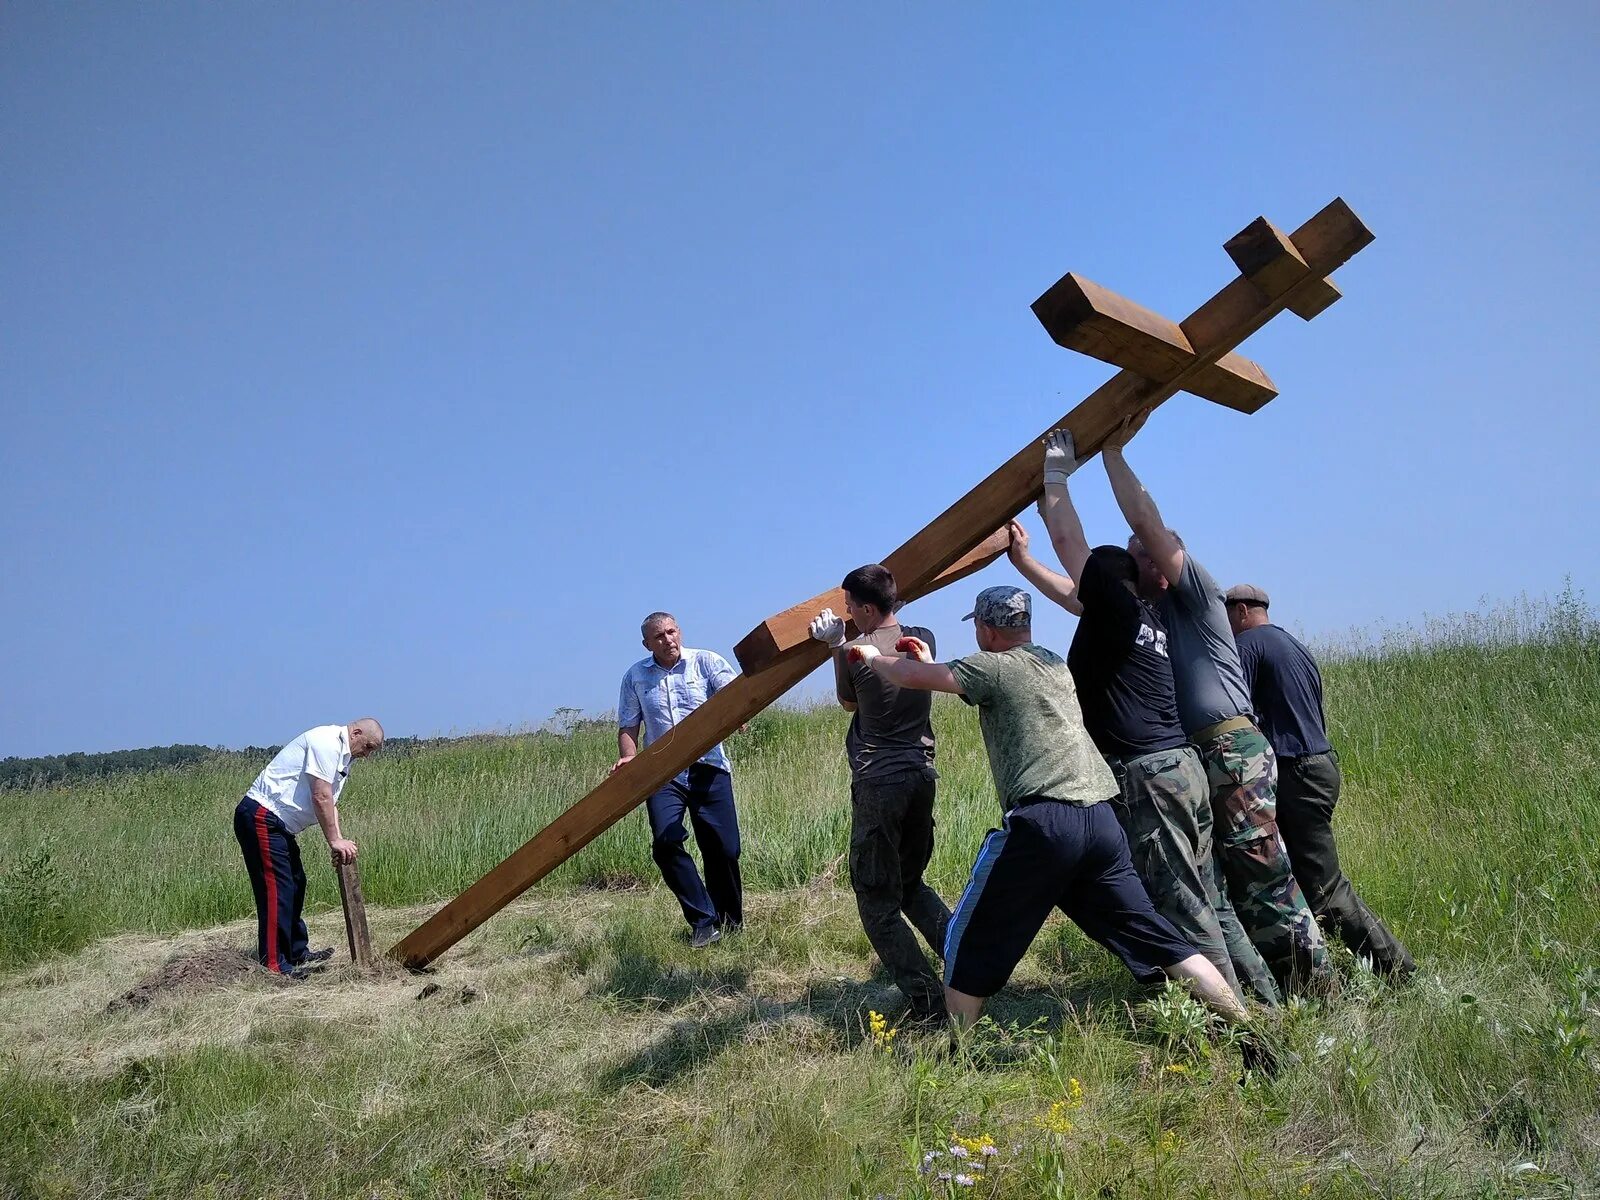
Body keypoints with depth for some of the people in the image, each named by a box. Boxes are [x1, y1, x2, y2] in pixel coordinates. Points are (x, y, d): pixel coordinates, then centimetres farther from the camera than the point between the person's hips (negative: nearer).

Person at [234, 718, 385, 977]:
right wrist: (334, 841, -16)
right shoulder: (327, 742, -18)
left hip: (278, 824, 11)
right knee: (276, 890, -11)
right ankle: (273, 965, -8)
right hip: (260, 817, -11)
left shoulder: (342, 756, 15)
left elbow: (330, 802, 14)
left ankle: (297, 953, 27)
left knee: (295, 885, 16)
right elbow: (320, 797, -21)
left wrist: (339, 840, 1)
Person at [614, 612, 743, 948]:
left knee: (723, 848, -1)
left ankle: (732, 924, 20)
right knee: (666, 842, -17)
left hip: (708, 767, -1)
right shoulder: (635, 676, 10)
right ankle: (704, 921, -5)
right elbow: (628, 727, 13)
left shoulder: (705, 662, 3)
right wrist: (628, 758, -7)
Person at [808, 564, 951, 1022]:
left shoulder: (855, 652, -10)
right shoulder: (924, 639, 5)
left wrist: (837, 645, 17)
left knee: (877, 899, 3)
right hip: (923, 777, 6)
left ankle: (929, 1003, -2)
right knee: (911, 883, 24)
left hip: (878, 783, -6)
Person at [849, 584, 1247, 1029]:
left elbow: (911, 677, 0)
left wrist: (873, 656, 21)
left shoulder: (995, 667, 1)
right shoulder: (1055, 665, 23)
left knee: (971, 942, 8)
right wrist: (931, 662, 42)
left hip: (1042, 822, -7)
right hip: (1100, 820, 7)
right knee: (1154, 938, 10)